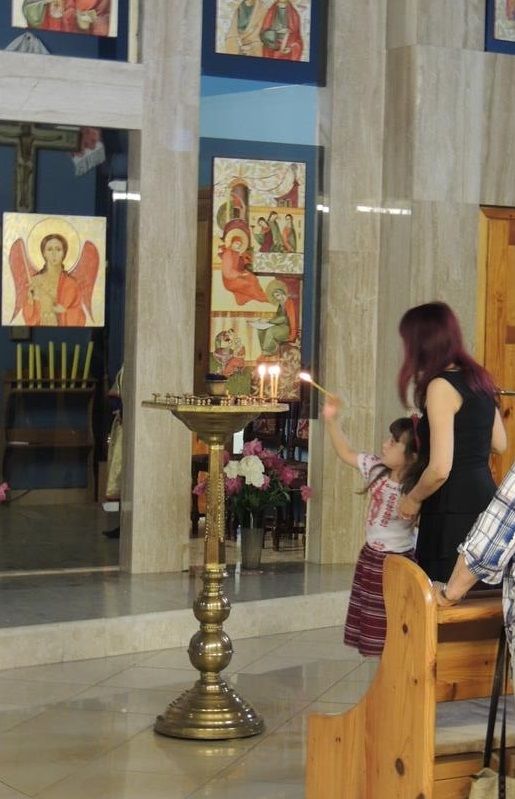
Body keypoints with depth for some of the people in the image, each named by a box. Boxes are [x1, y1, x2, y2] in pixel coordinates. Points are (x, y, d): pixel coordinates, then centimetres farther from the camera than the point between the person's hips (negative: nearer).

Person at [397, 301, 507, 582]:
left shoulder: (441, 386, -15)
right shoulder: (477, 378, 11)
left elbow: (440, 469, -20)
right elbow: (499, 443, 23)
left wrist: (413, 499, -2)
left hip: (454, 510, -9)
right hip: (484, 497, 9)